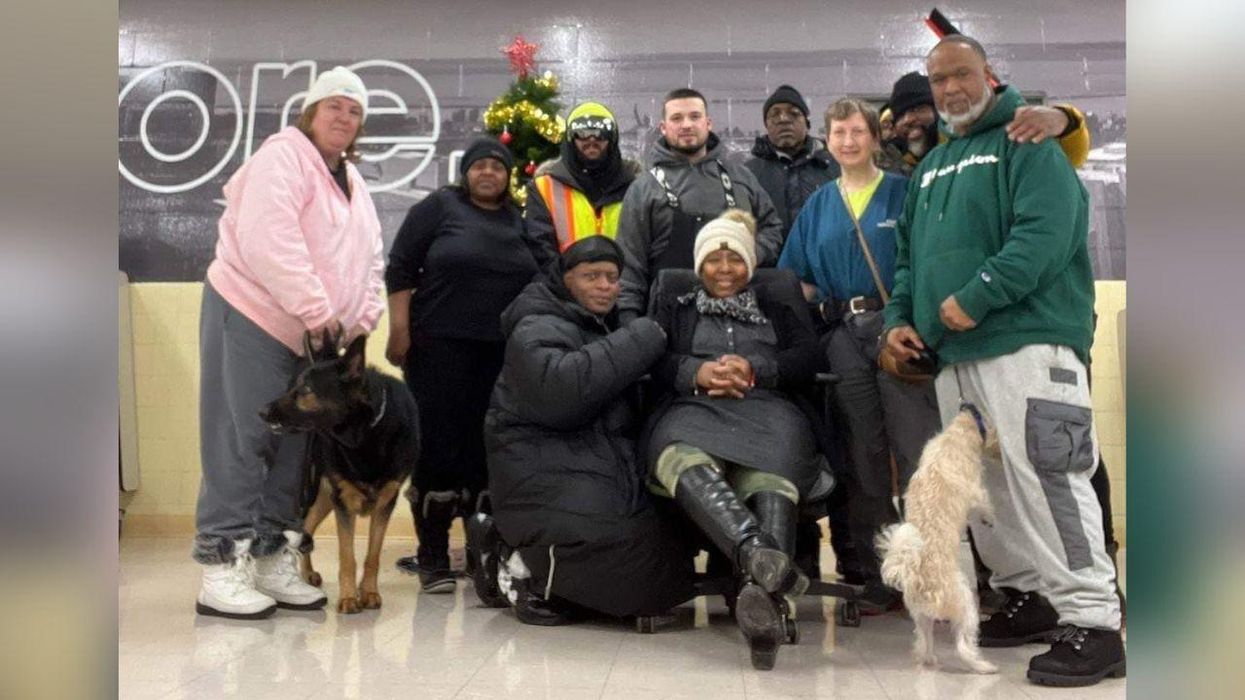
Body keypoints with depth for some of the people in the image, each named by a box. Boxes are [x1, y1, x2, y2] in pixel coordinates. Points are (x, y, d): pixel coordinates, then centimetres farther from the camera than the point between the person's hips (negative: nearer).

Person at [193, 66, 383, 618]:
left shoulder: (352, 181, 19)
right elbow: (267, 240, -22)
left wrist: (363, 318, 2)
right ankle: (222, 570, -4)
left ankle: (275, 562, 16)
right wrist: (315, 308, -22)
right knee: (241, 442, -8)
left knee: (292, 444, 8)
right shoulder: (282, 156, -8)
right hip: (253, 318, -8)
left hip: (312, 335, 8)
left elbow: (369, 258, 18)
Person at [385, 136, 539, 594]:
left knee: (488, 449, 3)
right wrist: (399, 329, -8)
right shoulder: (439, 207, 4)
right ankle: (433, 556, 4)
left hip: (502, 353, 4)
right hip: (440, 347, -3)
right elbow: (400, 268, 0)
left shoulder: (520, 221, 15)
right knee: (438, 446, -4)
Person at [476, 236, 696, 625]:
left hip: (606, 479, 10)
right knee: (638, 574, -26)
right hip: (551, 483, -10)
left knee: (671, 568, 0)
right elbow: (559, 389, -28)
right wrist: (641, 341, -21)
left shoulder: (602, 328, 24)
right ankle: (528, 574, -4)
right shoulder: (538, 330, -6)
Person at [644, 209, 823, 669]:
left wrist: (754, 369, -3)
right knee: (686, 461, -43)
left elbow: (806, 361, 16)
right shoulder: (675, 308, 34)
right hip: (693, 410, 0)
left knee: (772, 475, -40)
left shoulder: (778, 306, 34)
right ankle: (760, 556, -66)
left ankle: (762, 588, -64)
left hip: (768, 411, 1)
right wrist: (698, 373, -6)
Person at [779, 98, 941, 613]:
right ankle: (879, 578, 16)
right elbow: (799, 279, 19)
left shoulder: (902, 193, 4)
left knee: (916, 453, -9)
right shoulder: (819, 206, 16)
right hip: (845, 336, 4)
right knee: (864, 459, 7)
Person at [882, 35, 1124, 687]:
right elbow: (909, 253, 28)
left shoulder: (1027, 143, 1)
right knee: (980, 484, 9)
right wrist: (900, 316, 12)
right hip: (953, 352, 8)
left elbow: (1044, 233, -14)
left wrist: (974, 297, -19)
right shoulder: (930, 167, 24)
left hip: (1026, 340, -8)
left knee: (1040, 476, -15)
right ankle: (1029, 595, 22)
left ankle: (1092, 621, -9)